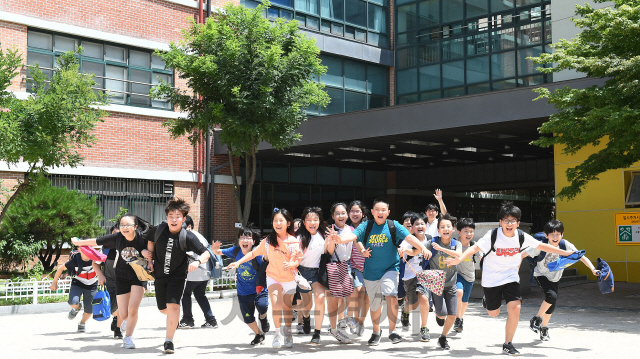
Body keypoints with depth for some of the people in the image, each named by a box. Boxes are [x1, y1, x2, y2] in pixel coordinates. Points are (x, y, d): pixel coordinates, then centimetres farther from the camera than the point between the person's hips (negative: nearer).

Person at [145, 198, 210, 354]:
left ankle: (169, 341, -8)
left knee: (173, 306, -20)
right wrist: (149, 256, 7)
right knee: (163, 309, 14)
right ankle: (175, 318, 51)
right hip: (160, 275, 4)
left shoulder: (187, 237, -19)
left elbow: (206, 254, -18)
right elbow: (151, 241, 15)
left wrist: (197, 261, -36)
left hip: (178, 277, -4)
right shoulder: (159, 230, -10)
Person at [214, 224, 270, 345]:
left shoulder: (257, 254, -19)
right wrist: (215, 248, -17)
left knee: (262, 306, -30)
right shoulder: (235, 251, -7)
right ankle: (259, 334, 38)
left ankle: (263, 317, 8)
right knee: (247, 317, 8)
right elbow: (218, 252, 5)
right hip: (243, 291, 4)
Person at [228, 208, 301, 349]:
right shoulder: (268, 241, -5)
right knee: (276, 304, -18)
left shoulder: (294, 242, -9)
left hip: (289, 279, 0)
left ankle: (287, 333, 31)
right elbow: (254, 253, 2)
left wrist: (291, 264, -31)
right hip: (273, 277, 0)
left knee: (287, 306, 10)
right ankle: (277, 333, -3)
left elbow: (298, 260, -9)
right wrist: (238, 262, -3)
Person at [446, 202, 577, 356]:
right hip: (491, 278, -2)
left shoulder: (521, 236, -10)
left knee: (515, 308, -16)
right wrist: (459, 259, -43)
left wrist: (564, 253, 5)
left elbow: (541, 246, 2)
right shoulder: (493, 235, -20)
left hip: (511, 277, 2)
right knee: (494, 313, 11)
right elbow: (475, 248, -27)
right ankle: (487, 301, 50)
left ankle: (508, 344, 0)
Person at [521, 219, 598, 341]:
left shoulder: (566, 245, -21)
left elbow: (582, 257, -22)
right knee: (552, 296, -27)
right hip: (541, 275, -4)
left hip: (555, 277, 4)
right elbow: (522, 255, -19)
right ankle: (537, 318, -5)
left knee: (552, 305, 9)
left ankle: (544, 328, 35)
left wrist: (592, 269, -34)